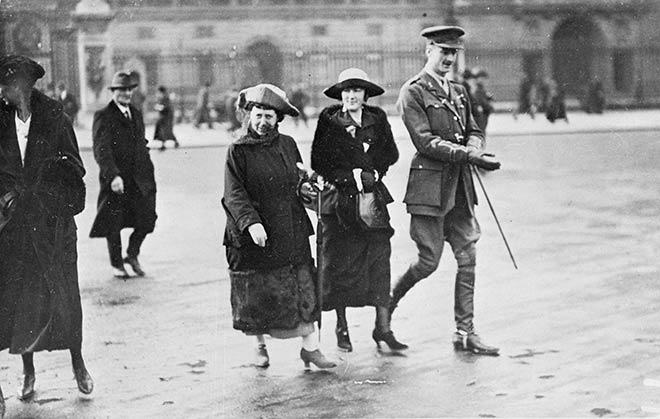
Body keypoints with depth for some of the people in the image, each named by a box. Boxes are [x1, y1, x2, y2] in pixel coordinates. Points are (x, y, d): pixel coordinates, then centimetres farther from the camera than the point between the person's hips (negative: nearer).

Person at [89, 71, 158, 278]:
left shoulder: (136, 114, 14)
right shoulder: (103, 117, -9)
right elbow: (101, 150, -18)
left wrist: (149, 173, 14)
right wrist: (113, 175, -29)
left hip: (139, 179, 5)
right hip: (115, 180, -5)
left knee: (146, 219, -1)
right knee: (113, 224, 6)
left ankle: (132, 254, 23)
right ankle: (116, 263, 24)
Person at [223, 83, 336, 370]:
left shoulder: (287, 145, 8)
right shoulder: (238, 151, -5)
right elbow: (234, 194, -13)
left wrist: (303, 185, 3)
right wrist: (251, 222, -26)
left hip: (290, 233, 3)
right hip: (253, 236, -3)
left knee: (302, 288, -1)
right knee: (257, 294, 6)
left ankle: (310, 347, 6)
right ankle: (260, 346, 25)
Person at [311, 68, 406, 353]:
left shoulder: (378, 118, 10)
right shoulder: (328, 120, 1)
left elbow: (391, 154, 10)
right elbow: (318, 161, -2)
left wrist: (371, 172, -6)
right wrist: (351, 177, -10)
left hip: (373, 195, 2)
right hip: (339, 198, -2)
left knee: (379, 257, -3)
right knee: (341, 260, 0)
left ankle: (382, 327, 1)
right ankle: (342, 327, 13)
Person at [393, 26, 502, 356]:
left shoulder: (458, 92, 16)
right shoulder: (412, 93, -7)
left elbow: (474, 132, 18)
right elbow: (427, 143, -16)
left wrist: (474, 147, -7)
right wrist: (470, 155, -22)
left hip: (460, 185, 7)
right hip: (429, 185, -7)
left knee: (467, 260, 4)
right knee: (428, 261, -5)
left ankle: (465, 333, 10)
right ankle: (387, 305, 21)